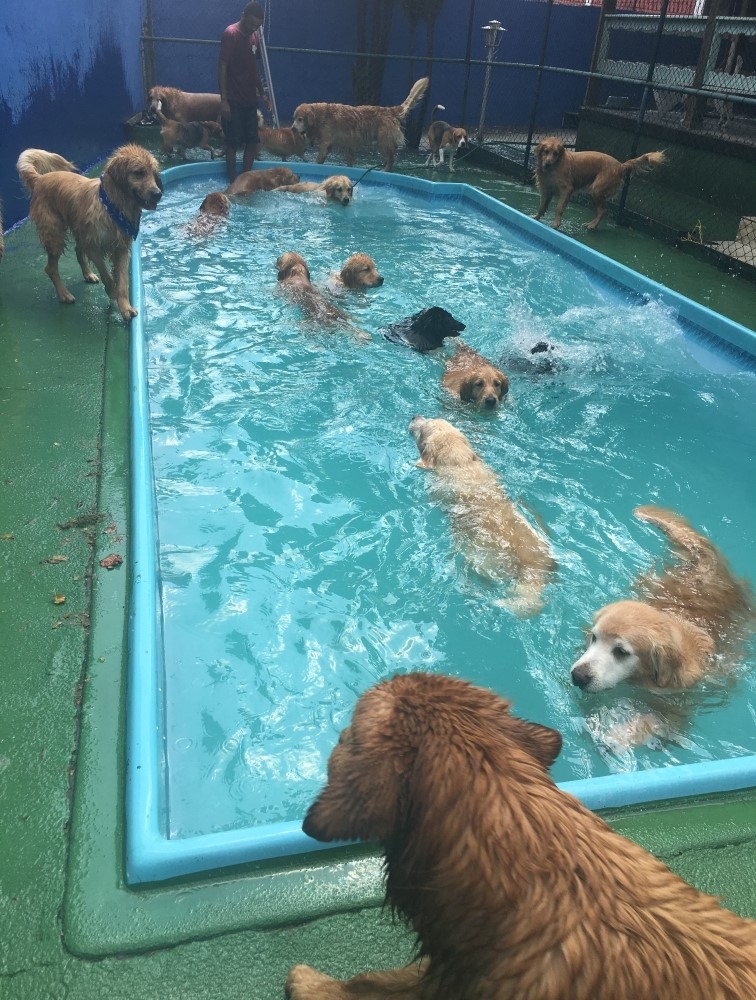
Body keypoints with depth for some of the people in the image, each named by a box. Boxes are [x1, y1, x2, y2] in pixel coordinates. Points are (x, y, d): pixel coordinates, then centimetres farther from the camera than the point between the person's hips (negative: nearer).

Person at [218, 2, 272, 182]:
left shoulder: (254, 35, 9)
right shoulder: (230, 34, -13)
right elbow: (222, 67, -16)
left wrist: (262, 93, 17)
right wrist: (224, 99, -20)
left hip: (250, 98, 7)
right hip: (233, 100, -7)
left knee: (253, 140, 7)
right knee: (233, 142, -3)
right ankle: (233, 182, 5)